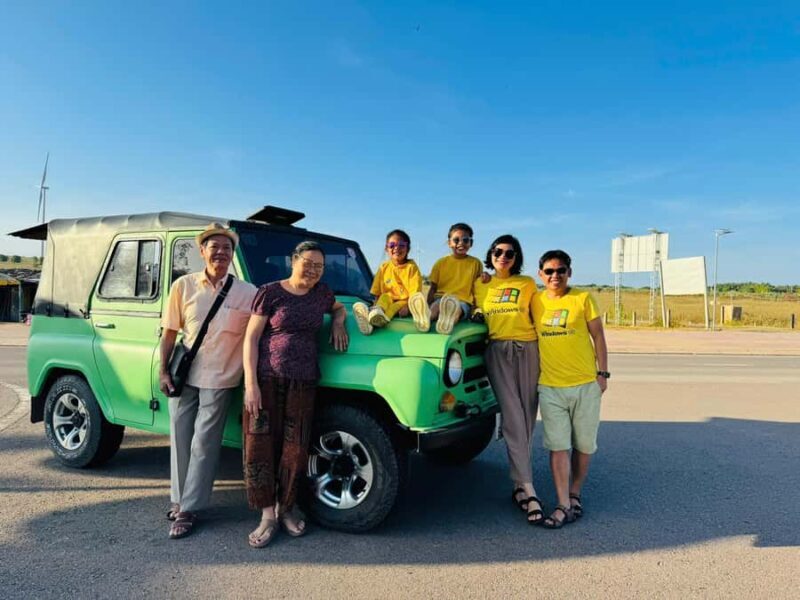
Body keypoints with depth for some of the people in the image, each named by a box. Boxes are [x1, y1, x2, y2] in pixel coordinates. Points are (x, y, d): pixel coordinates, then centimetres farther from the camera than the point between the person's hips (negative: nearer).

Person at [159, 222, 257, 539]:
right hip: (182, 374, 2)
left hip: (219, 379, -2)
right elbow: (169, 333, 3)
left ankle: (187, 509, 16)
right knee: (180, 439, 13)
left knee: (203, 444, 3)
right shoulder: (183, 286, -1)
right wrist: (163, 371, -1)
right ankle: (179, 498, 31)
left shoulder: (248, 292, -5)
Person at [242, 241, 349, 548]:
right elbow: (251, 339, -6)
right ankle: (268, 515, 16)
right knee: (260, 447, 0)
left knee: (296, 450, 7)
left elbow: (338, 308, 30)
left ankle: (286, 507, 29)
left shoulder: (321, 293, 8)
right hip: (266, 380, -3)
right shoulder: (269, 292, -5)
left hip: (303, 383, 3)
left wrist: (337, 323, 7)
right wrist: (251, 385, -12)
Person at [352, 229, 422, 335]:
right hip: (388, 299, 4)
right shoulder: (384, 267, 9)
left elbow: (415, 292, -10)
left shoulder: (411, 267, -2)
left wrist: (407, 307, -26)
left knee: (395, 306, -35)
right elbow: (377, 293, 7)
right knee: (385, 296, -28)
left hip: (404, 302, -4)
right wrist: (375, 305, -13)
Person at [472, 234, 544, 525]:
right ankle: (527, 488, -10)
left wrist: (544, 349, 2)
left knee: (526, 416, 2)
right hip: (497, 350, -1)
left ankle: (519, 484, 15)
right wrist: (476, 313, 2)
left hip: (527, 348, 1)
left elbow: (536, 316, 11)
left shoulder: (527, 284, 11)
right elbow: (477, 310, 25)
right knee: (513, 417, -10)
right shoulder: (481, 284, 14)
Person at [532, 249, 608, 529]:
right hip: (550, 386, 1)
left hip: (586, 384, 0)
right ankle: (564, 506, 6)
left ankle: (575, 495, 30)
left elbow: (598, 337, 2)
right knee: (558, 446, -1)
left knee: (584, 445, 11)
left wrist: (602, 373, -1)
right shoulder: (535, 301, 4)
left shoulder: (583, 299, -1)